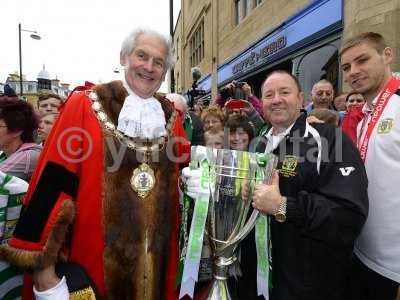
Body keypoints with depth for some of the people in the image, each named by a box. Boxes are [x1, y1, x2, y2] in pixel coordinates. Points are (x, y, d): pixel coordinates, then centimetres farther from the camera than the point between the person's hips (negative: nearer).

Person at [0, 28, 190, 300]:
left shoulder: (171, 116, 3)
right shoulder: (83, 105, -8)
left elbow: (184, 176, 15)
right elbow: (53, 185, -11)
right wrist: (43, 265, -11)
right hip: (94, 256, -3)